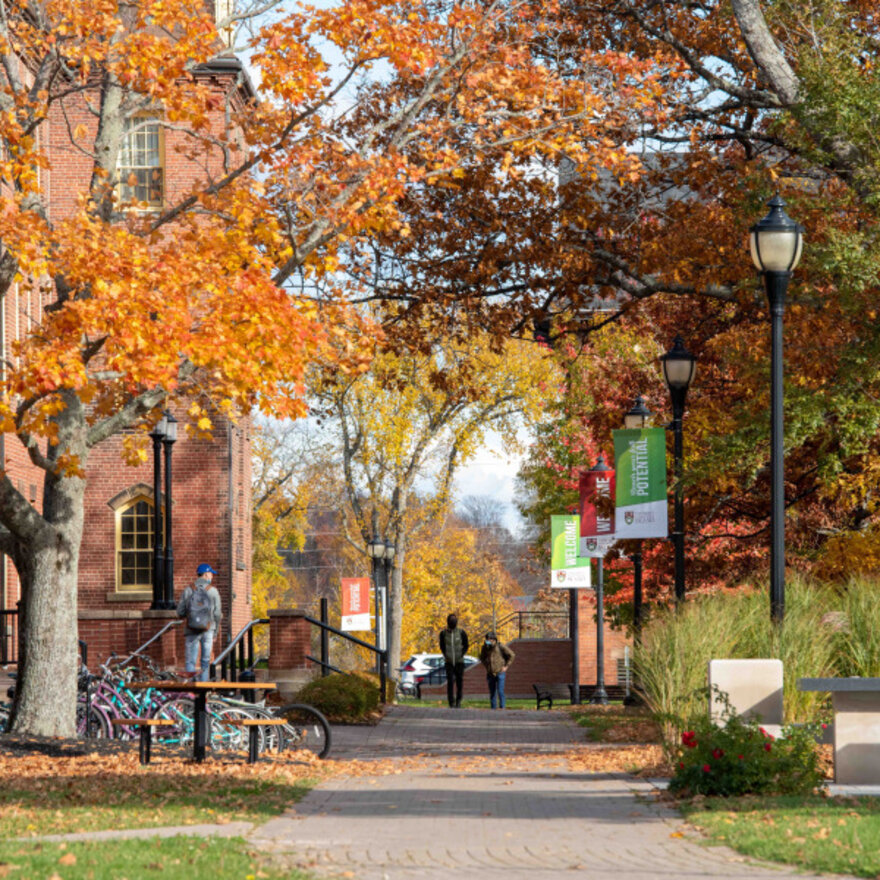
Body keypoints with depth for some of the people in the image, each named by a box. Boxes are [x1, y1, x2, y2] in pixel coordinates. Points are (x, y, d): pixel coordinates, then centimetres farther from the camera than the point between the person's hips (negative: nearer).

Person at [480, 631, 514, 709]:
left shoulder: (501, 647, -9)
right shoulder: (485, 648, 1)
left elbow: (512, 655, 1)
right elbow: (482, 658, 22)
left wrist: (506, 666, -1)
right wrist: (486, 666, 8)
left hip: (500, 673, -4)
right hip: (490, 673, 4)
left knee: (500, 691, -11)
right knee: (492, 692, 6)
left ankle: (502, 707, -6)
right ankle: (493, 708, 12)